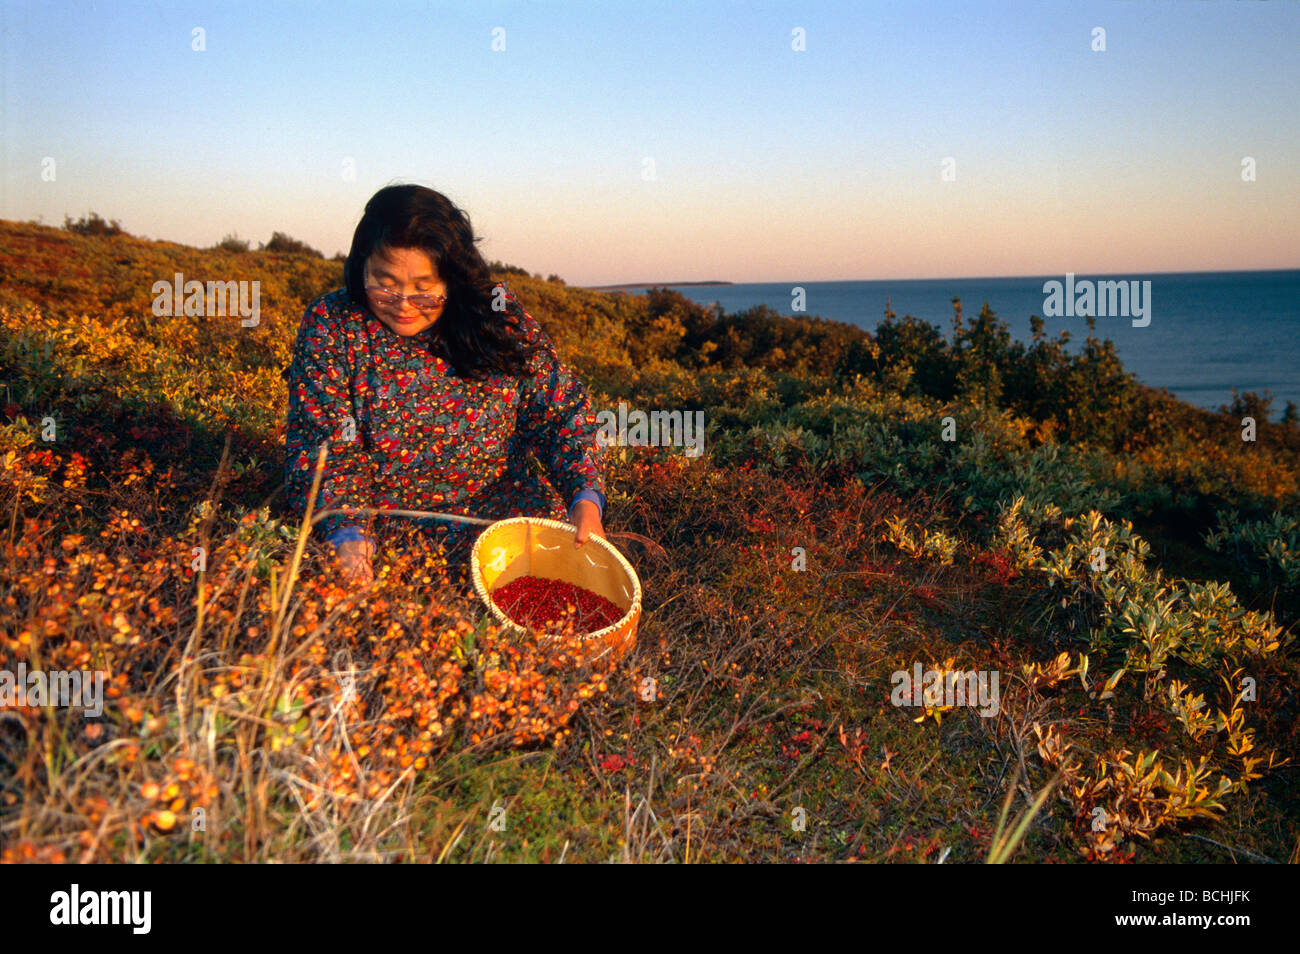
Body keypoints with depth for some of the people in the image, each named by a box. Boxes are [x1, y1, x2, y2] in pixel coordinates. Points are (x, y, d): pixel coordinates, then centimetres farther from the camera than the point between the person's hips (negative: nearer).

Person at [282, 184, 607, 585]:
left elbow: (563, 413, 3)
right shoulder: (330, 327, -4)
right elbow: (325, 449, -8)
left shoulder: (498, 315, 0)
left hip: (508, 516, 2)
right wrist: (347, 533, -28)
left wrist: (585, 497, -15)